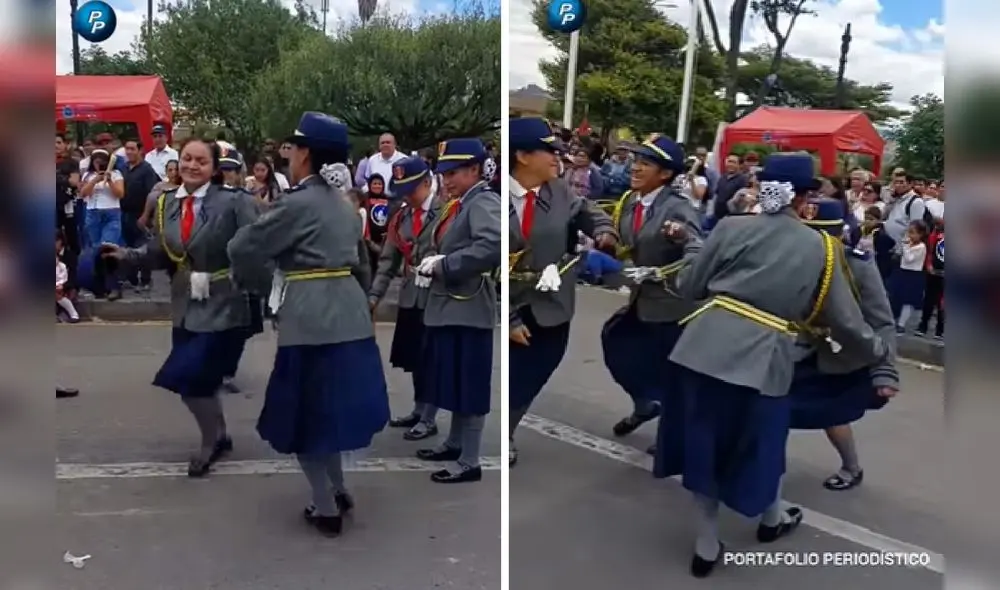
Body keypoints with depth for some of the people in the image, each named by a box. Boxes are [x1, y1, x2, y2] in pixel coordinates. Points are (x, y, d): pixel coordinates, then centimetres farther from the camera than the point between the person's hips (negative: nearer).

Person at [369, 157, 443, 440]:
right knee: (413, 359, 14)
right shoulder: (400, 217, 11)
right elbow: (388, 260, 11)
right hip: (410, 298, 6)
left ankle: (429, 419, 13)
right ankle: (418, 410, 30)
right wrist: (375, 294, 3)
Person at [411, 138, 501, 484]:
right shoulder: (458, 205, 15)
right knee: (454, 385, 20)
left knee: (470, 389, -1)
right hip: (448, 307, 9)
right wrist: (432, 265, 1)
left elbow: (493, 246, -30)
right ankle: (454, 444, 35)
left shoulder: (484, 202, -13)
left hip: (467, 310, -9)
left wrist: (443, 264, -24)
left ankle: (470, 463, 9)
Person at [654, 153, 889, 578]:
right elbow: (844, 319, 12)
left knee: (705, 443, 14)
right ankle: (771, 520, 51)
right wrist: (876, 351, 31)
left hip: (706, 347, 1)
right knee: (758, 443, 22)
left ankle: (707, 546, 27)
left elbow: (689, 288, 5)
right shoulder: (820, 248, 6)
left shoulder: (731, 227, 3)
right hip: (764, 358, 0)